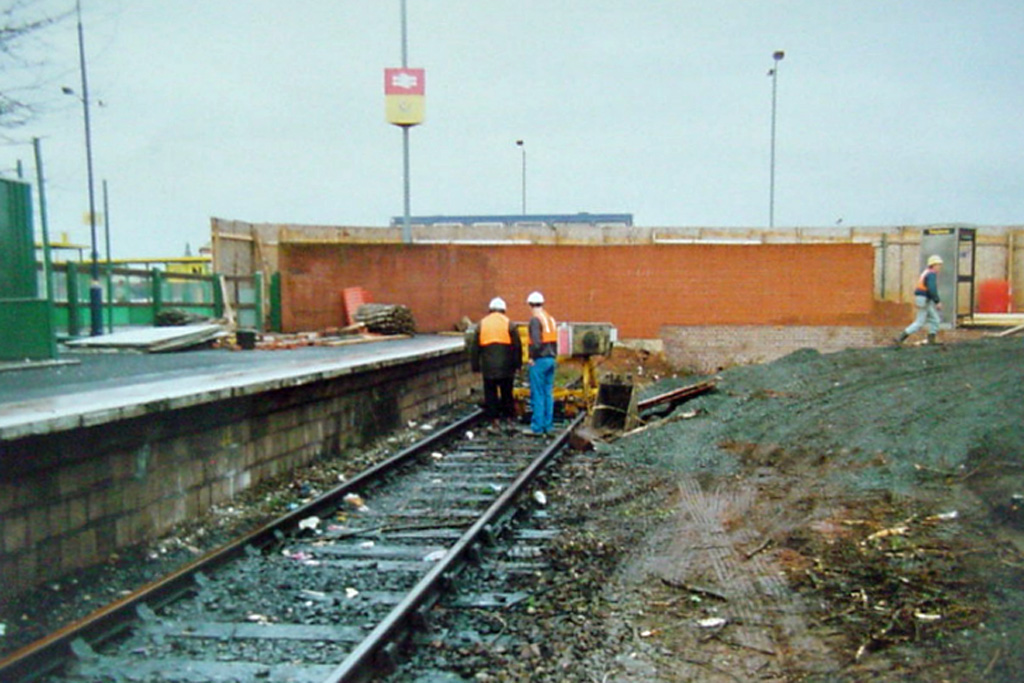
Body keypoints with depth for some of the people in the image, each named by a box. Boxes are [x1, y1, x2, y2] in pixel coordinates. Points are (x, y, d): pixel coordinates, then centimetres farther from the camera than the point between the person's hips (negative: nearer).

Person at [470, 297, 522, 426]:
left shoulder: (481, 325, 6)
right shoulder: (509, 325, 1)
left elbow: (475, 349, 7)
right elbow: (517, 347, -1)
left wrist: (476, 367, 13)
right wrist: (517, 365, 6)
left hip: (488, 368, 0)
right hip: (506, 367, 0)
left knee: (490, 393, 7)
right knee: (507, 393, 11)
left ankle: (494, 419, 5)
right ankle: (509, 417, 13)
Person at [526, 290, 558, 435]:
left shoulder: (535, 319, -12)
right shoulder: (550, 318, 13)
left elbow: (536, 342, -22)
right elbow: (555, 340, 14)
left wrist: (532, 357, -12)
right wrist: (553, 355, 16)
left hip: (539, 360, -8)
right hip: (551, 359, 8)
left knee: (538, 395, -4)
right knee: (548, 393, 11)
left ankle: (537, 427, -1)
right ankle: (548, 425, 15)